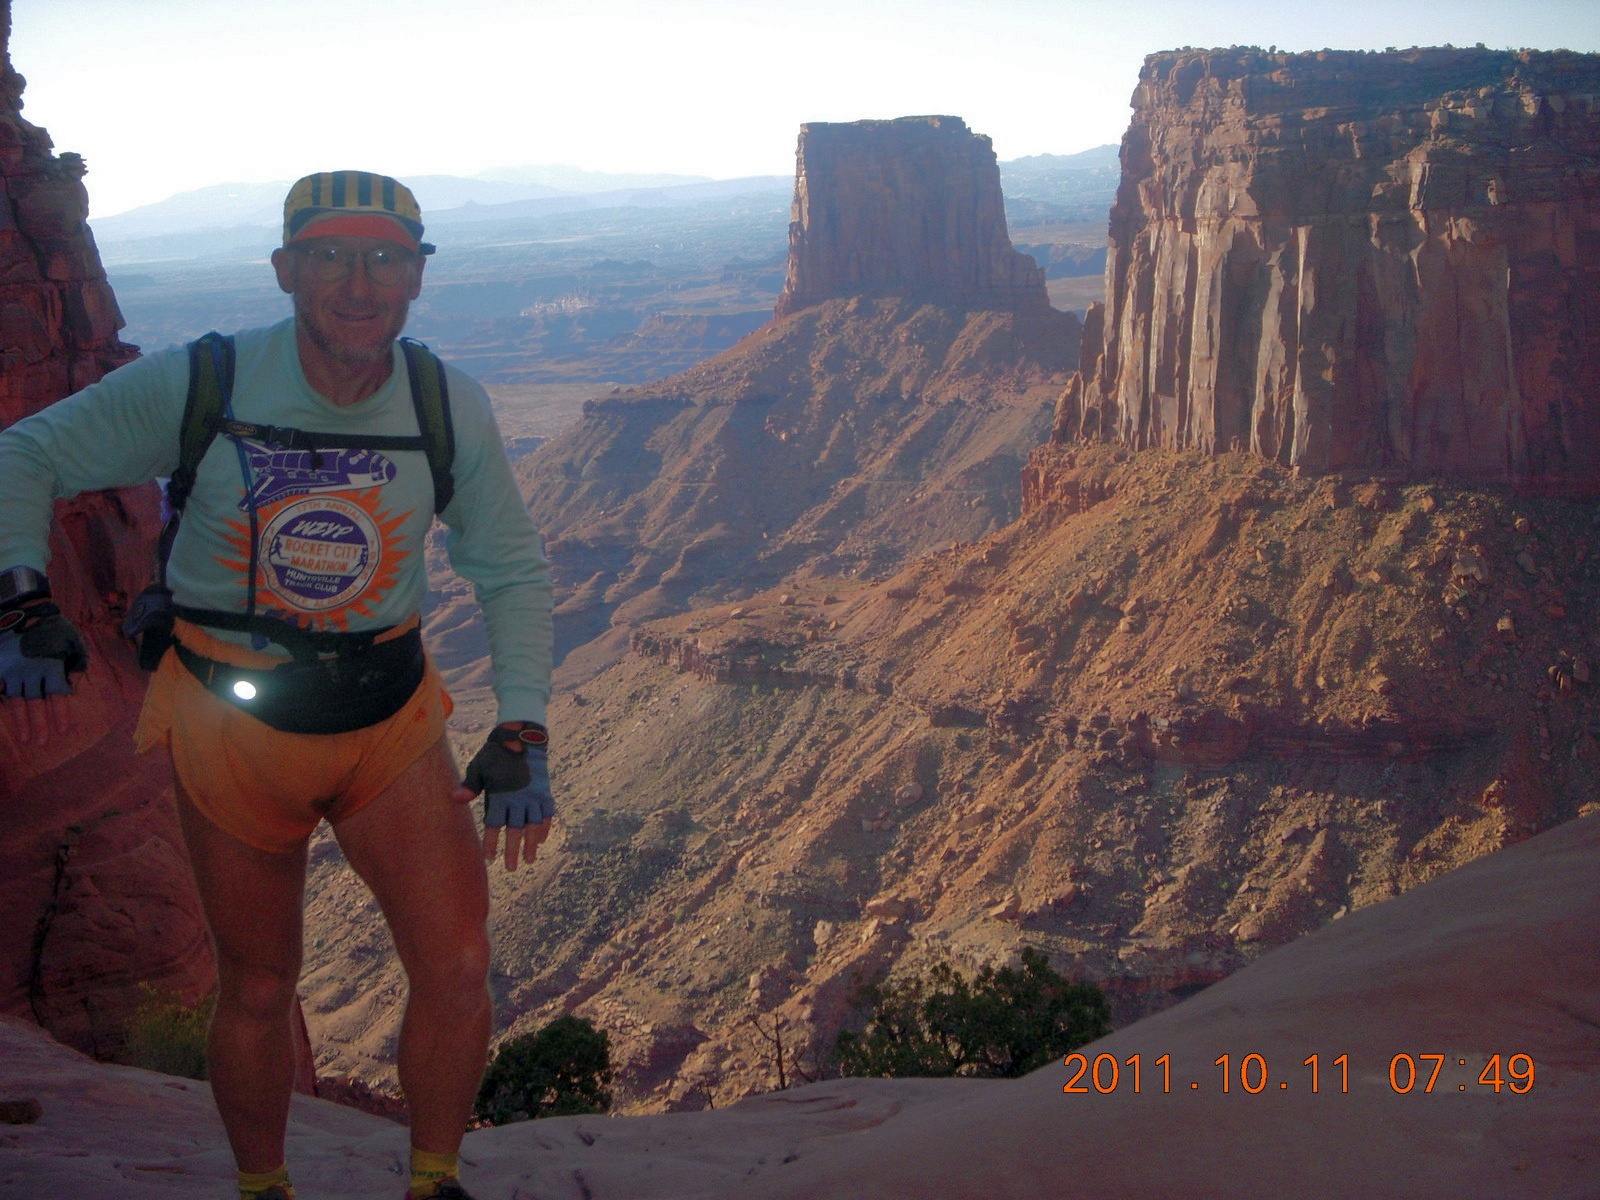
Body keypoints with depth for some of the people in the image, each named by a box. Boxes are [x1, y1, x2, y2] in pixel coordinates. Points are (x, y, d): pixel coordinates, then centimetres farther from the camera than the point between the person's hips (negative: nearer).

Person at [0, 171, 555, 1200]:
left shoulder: (452, 409, -9)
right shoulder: (195, 386, -16)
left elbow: (514, 572, 3)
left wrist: (522, 733, -6)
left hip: (392, 720, 2)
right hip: (233, 725, -1)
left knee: (458, 967, -6)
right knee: (258, 989, 11)